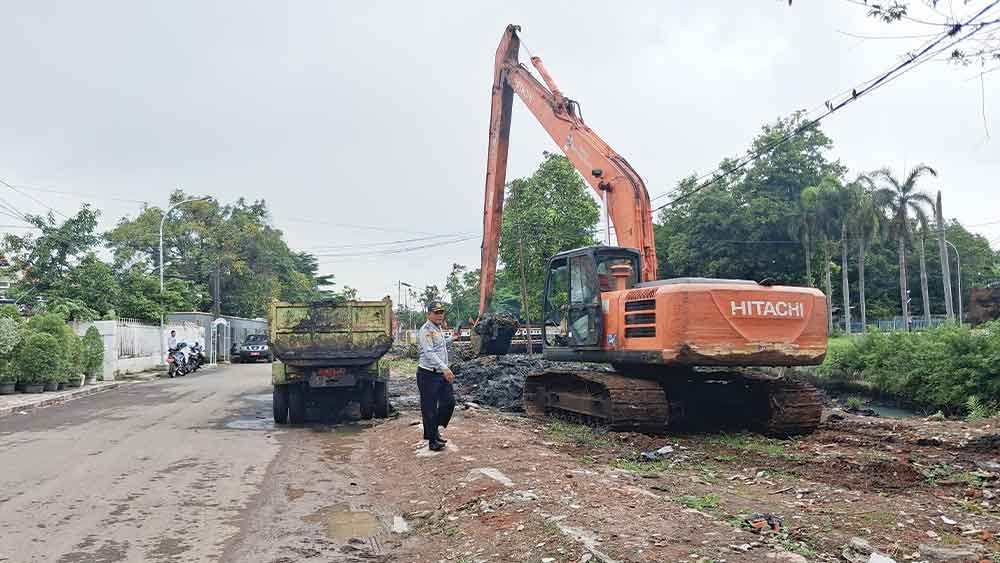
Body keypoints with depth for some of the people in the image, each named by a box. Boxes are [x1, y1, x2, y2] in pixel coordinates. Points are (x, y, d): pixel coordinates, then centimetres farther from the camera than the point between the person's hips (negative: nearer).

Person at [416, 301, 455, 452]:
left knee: (449, 402, 11)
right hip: (428, 374, -9)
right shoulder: (426, 330, -15)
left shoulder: (439, 329, 14)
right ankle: (432, 439, 11)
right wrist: (444, 368, -36)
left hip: (442, 373, 9)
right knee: (429, 408, 0)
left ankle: (434, 429, 28)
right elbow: (429, 353, -27)